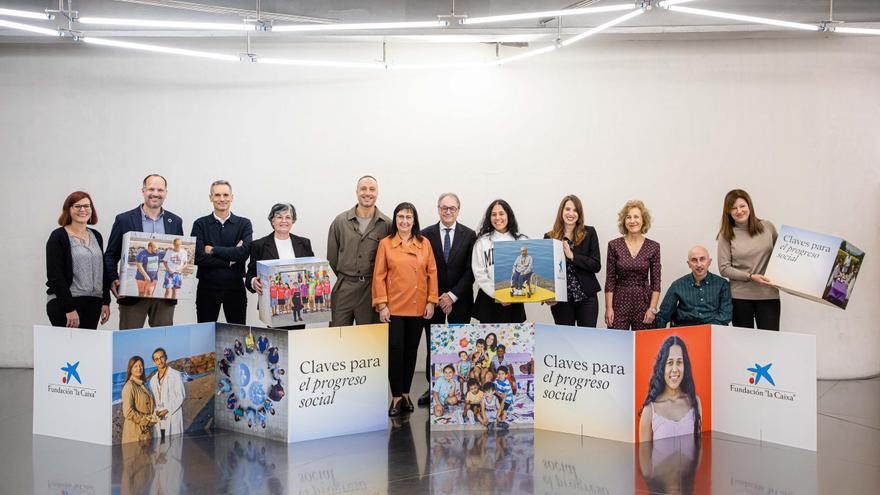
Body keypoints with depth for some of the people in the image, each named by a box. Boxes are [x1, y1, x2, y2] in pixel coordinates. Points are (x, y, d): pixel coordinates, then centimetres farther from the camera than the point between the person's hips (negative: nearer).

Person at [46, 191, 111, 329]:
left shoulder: (96, 236, 14)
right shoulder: (58, 236, -3)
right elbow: (55, 276, -10)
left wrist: (106, 302, 7)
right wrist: (69, 309, -16)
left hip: (93, 304, 5)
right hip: (64, 304, -5)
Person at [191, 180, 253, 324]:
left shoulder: (244, 224, 4)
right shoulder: (200, 224, 3)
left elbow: (244, 253, -12)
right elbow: (198, 257, -9)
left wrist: (213, 250, -10)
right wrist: (229, 260, -10)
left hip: (235, 287, 0)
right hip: (207, 287, 0)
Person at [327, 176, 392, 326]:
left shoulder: (386, 224, 1)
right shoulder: (340, 221, 5)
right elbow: (331, 256, 11)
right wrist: (344, 277, 12)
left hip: (371, 289, -1)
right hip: (344, 288, 1)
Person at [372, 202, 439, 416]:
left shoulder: (424, 244, 6)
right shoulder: (385, 244, 0)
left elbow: (432, 273, 6)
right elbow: (379, 276, -1)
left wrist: (431, 301, 0)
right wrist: (382, 305, -7)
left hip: (418, 308, 2)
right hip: (393, 307, -2)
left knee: (411, 350, 10)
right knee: (395, 350, -5)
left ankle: (406, 393, 22)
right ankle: (396, 397, 5)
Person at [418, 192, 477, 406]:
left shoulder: (469, 235, 1)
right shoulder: (426, 234, 2)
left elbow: (471, 270, -4)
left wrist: (452, 295, -11)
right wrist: (437, 298, -8)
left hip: (460, 300, 0)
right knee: (432, 346, 5)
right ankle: (432, 387, 14)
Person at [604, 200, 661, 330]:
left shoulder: (653, 247, 2)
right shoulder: (614, 245, 1)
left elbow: (655, 282, 3)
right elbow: (609, 280, 2)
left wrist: (652, 308, -5)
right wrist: (608, 308, -4)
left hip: (643, 301, 0)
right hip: (619, 302, 0)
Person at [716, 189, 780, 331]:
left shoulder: (767, 227, 5)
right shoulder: (726, 235, 0)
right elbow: (724, 268, -3)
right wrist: (750, 277, -13)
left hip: (768, 294, 1)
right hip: (740, 296, -1)